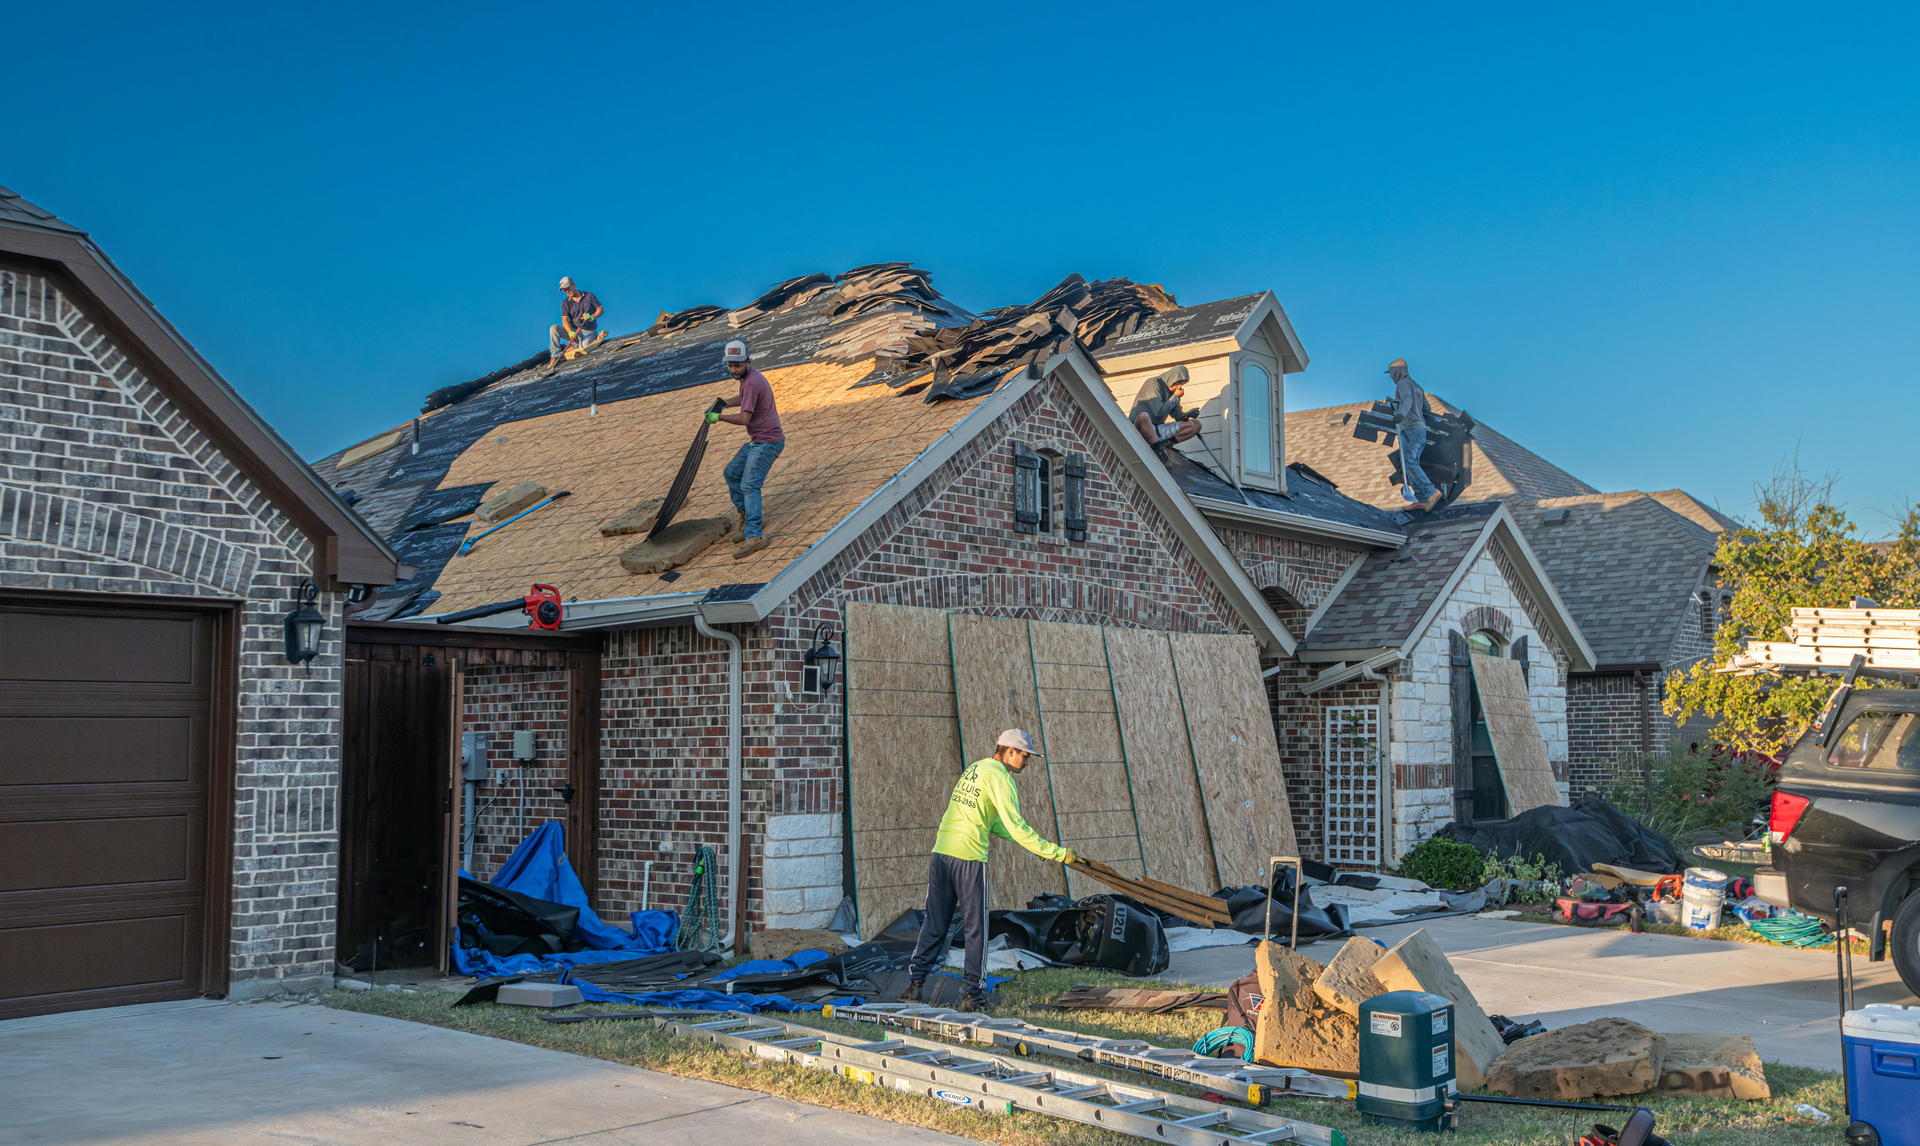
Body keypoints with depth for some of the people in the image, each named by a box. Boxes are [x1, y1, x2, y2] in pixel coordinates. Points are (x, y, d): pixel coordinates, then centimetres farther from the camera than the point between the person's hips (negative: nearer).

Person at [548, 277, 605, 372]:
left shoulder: (588, 295, 2)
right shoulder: (566, 302, 5)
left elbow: (600, 310, 1)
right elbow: (565, 319, -6)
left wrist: (592, 317, -21)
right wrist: (570, 332, -26)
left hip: (589, 333, -2)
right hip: (573, 331, 2)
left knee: (584, 348, -32)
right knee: (553, 328, -22)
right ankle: (555, 356, -21)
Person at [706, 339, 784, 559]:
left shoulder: (752, 383, -21)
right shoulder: (748, 377, 11)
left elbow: (744, 418, -25)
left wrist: (718, 417, -14)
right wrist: (723, 403, 22)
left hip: (767, 442, -11)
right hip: (758, 440, 11)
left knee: (749, 485, -19)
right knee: (732, 473, 19)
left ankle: (754, 536, -26)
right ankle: (745, 517, 25)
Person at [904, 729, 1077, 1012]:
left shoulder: (974, 768, 20)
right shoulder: (1000, 777, -7)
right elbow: (1016, 827, -13)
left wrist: (1032, 844, 21)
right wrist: (1057, 853, -10)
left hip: (941, 853, 7)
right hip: (969, 858, -7)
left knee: (935, 924, 11)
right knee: (975, 928, 4)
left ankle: (915, 984, 7)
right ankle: (974, 995, 7)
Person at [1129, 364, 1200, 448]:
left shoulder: (1172, 391, 12)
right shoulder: (1153, 383, -11)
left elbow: (1177, 415, 13)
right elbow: (1158, 412, -20)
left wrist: (1187, 415, -10)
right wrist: (1175, 397, -10)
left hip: (1157, 430, 8)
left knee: (1196, 425, -3)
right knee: (1143, 416, -43)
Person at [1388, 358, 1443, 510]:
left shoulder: (1403, 383, -4)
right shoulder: (1417, 386, 25)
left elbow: (1407, 400, -25)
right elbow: (1426, 408, 30)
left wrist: (1402, 413, -43)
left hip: (1410, 429, -10)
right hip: (1421, 429, 10)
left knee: (1409, 463, -19)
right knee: (1410, 465, 4)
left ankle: (1432, 493, -26)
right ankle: (1422, 500, -5)